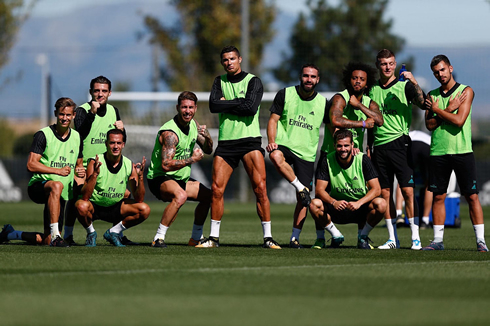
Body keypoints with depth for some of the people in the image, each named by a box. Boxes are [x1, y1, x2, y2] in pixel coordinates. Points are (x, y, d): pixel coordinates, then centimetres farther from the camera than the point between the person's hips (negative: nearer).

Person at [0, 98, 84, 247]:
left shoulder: (76, 137, 10)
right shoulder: (43, 135, -8)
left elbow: (78, 164, 24)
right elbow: (31, 164, -14)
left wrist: (80, 171, -1)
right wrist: (58, 170, -22)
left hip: (61, 195, 6)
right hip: (38, 185, -6)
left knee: (46, 240, 2)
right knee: (56, 186, -44)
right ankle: (55, 235, -45)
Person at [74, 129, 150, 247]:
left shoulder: (129, 165, -9)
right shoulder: (95, 163, -19)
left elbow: (139, 200, -9)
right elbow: (85, 197, -27)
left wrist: (140, 177, -25)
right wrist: (95, 174, -40)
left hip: (115, 208, 4)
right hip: (95, 206, -4)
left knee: (145, 210, -17)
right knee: (81, 206, -37)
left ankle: (113, 232, 4)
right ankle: (91, 233, -3)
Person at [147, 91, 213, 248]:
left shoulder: (193, 124, 3)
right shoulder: (170, 132, -25)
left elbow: (208, 150, 12)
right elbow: (166, 165, -33)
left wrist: (207, 137, -10)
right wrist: (192, 159, -28)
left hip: (181, 178, 10)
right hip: (159, 178, -10)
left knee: (208, 196, 16)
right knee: (180, 196, -37)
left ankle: (196, 238, 33)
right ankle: (159, 238, -30)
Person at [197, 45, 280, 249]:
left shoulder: (253, 81, 1)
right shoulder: (220, 81, 14)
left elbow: (251, 108, -14)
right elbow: (213, 106, -2)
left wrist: (226, 104, -6)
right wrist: (239, 102, -6)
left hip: (250, 140, -3)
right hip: (226, 141, 3)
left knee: (260, 187, -12)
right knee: (217, 189, -4)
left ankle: (268, 237, -8)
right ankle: (214, 238, 6)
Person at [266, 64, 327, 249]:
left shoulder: (323, 103, 6)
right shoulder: (285, 94, 1)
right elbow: (273, 119, 2)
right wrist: (272, 141, -14)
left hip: (307, 154, 2)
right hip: (284, 145, -2)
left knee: (303, 201, -2)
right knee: (276, 157, -40)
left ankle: (295, 238, 10)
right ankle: (300, 188, -22)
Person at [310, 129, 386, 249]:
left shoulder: (363, 160, -10)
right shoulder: (327, 161, -7)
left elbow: (376, 189, -14)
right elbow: (319, 190, -12)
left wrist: (358, 203, -32)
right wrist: (334, 202, -33)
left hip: (360, 209, -1)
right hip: (337, 210, 1)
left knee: (380, 204, -30)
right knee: (314, 204, -27)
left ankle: (362, 236, -4)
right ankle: (336, 236, -2)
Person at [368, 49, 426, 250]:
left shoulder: (404, 85, 0)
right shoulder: (372, 89, 13)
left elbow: (422, 104, -15)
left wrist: (414, 82, -26)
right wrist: (368, 146, 16)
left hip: (399, 141, -4)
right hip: (379, 146, 4)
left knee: (407, 190, -9)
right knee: (385, 192, 3)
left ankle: (415, 237, -6)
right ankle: (392, 239, 9)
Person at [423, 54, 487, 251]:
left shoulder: (466, 91, 0)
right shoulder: (432, 95, 12)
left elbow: (459, 120, -12)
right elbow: (429, 124, 2)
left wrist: (437, 110, -3)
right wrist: (448, 110, -8)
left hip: (462, 151, -4)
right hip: (438, 152, 4)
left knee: (472, 196, -5)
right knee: (438, 196, 4)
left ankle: (480, 240, -3)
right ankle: (438, 240, 10)